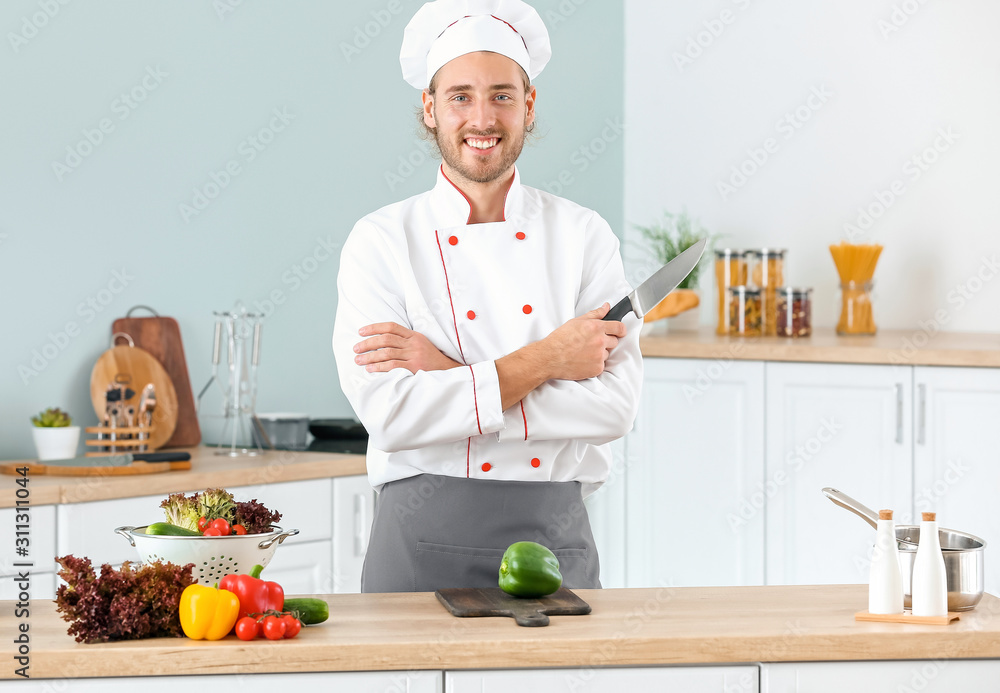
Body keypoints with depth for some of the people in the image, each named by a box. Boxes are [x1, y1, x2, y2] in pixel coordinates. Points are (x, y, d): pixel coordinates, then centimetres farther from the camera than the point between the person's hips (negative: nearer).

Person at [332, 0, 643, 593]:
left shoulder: (584, 235, 2)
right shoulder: (381, 242, -2)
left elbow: (615, 405, -10)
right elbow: (390, 413, -14)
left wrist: (448, 374, -15)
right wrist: (544, 360, -16)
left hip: (555, 542, 2)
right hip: (424, 551, -1)